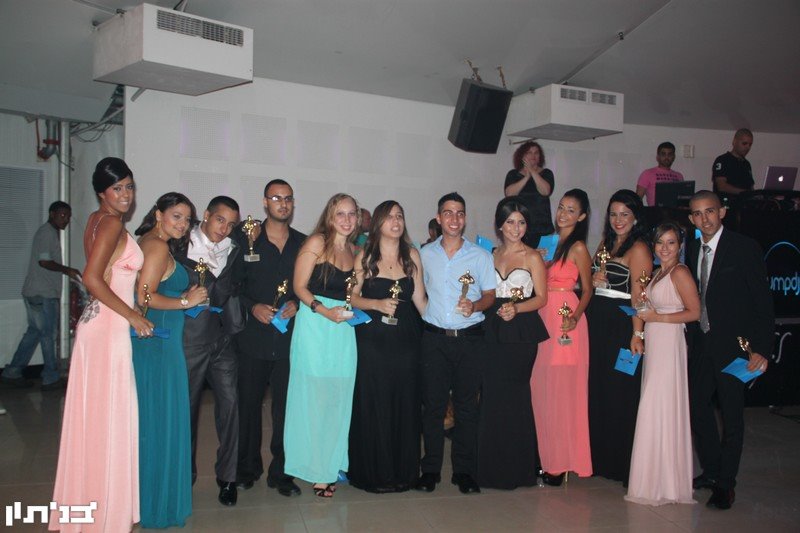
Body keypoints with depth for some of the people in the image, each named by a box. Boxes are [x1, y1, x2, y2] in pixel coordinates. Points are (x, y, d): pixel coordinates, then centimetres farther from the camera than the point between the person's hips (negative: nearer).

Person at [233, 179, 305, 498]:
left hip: (289, 337, 1)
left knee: (285, 406, 3)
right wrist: (252, 307, -13)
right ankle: (248, 467, 25)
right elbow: (232, 284, 1)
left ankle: (280, 471, 16)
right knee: (249, 404, 8)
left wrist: (296, 304, -8)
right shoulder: (246, 239, 4)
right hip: (254, 337, -1)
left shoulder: (303, 244, 10)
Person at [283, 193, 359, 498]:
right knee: (313, 396, 0)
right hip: (314, 327, -6)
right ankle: (316, 470, 13)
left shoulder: (354, 250, 14)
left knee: (338, 397, 9)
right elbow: (300, 286, -9)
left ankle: (331, 465, 23)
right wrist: (324, 311, -19)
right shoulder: (316, 243, -4)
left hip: (343, 329, 6)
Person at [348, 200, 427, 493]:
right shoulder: (364, 256, 1)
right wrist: (377, 304, -15)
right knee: (373, 406, 1)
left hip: (405, 340, 2)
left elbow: (419, 298, 9)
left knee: (405, 404, 6)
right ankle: (373, 472, 15)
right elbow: (352, 296, 0)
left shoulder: (412, 255, 7)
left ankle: (402, 469, 21)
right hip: (372, 340, -2)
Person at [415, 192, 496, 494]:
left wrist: (474, 306, -15)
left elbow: (490, 294, 5)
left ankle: (464, 471, 14)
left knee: (467, 404, 4)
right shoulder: (425, 254, 9)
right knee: (432, 403, 2)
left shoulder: (480, 256, 6)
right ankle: (430, 469, 14)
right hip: (434, 337, 1)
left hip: (470, 337, 0)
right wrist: (421, 318, -2)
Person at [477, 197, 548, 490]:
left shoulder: (533, 257, 0)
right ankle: (492, 465, 17)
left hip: (522, 332, -4)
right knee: (491, 395, 4)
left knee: (513, 395, -2)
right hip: (493, 331, 4)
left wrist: (516, 308, -18)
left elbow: (541, 298, -3)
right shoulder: (490, 254, 12)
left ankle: (515, 467, 13)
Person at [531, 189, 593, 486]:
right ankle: (545, 453, 23)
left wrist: (575, 317, -20)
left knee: (561, 389, -1)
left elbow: (587, 289, -6)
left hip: (565, 319, -7)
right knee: (540, 386, 10)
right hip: (544, 316, 7)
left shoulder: (578, 247, -7)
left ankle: (561, 461, 11)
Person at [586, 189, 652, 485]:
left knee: (620, 392, 0)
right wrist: (592, 280, 5)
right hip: (597, 324, 8)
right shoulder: (606, 243, 15)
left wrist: (637, 334, -22)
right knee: (597, 388, 12)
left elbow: (639, 295, -18)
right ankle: (600, 457, 26)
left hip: (621, 327, -8)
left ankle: (623, 464, 13)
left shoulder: (638, 249, -10)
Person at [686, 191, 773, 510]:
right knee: (697, 406, 11)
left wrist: (762, 349, -16)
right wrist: (692, 336, 1)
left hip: (734, 345, -6)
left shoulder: (745, 248, -10)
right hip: (701, 343, 6)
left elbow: (763, 301, -12)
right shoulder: (692, 250, 7)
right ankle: (711, 471, 30)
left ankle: (726, 484, 18)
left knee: (732, 415, 5)